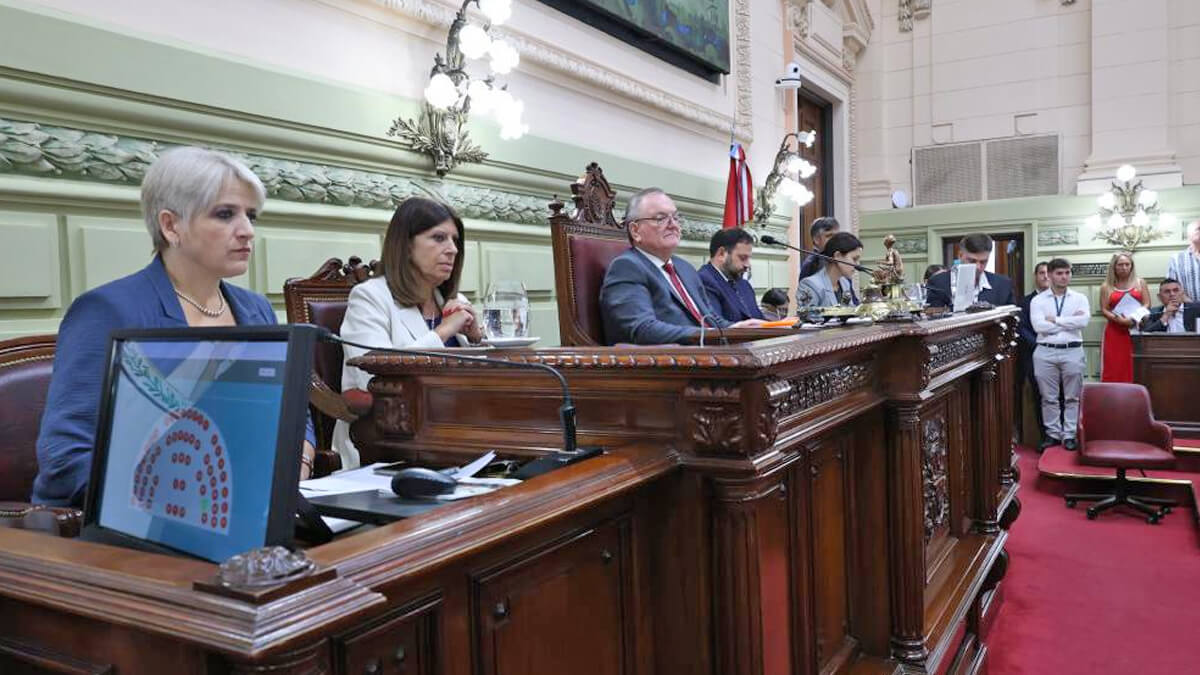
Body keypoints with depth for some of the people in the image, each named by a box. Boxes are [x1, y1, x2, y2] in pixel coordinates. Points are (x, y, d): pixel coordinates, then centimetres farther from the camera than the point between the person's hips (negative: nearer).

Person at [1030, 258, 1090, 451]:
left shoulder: (1080, 298, 6)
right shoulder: (1038, 300, 3)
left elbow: (1084, 321, -12)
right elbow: (1038, 326, -12)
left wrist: (1055, 320, -8)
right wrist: (1070, 322, -7)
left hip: (1073, 352, 0)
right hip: (1045, 353, 0)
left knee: (1072, 397, 5)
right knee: (1049, 397, 6)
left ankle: (1069, 435, 13)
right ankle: (1053, 433, 16)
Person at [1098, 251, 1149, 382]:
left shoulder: (1140, 283, 10)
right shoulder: (1106, 286, 5)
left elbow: (1147, 304, 4)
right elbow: (1104, 310, 0)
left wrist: (1134, 318, -13)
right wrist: (1118, 319, -17)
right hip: (1114, 332, -1)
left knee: (1133, 368, -3)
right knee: (1113, 367, -3)